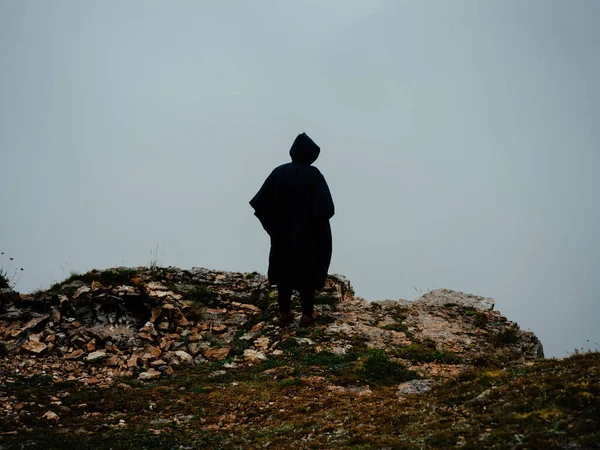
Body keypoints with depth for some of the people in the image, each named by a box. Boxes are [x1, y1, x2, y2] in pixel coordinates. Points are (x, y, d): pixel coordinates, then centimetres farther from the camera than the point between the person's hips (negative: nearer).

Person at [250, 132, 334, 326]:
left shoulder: (279, 172, -3)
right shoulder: (314, 175, -13)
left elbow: (261, 202, -3)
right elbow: (325, 208, -20)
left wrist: (273, 224, 8)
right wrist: (318, 225, -3)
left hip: (282, 233, 3)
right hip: (308, 235, -3)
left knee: (285, 271, 15)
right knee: (307, 272, 9)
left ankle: (284, 312, 18)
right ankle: (307, 314, 14)